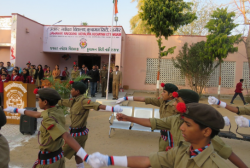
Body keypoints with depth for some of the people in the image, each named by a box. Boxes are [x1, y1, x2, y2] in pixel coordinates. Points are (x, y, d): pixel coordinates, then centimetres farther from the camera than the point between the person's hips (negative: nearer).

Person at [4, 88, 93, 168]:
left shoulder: (49, 119, -27)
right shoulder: (58, 111, -3)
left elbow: (67, 137, -38)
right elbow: (36, 114, 13)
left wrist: (86, 158, -47)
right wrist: (16, 110, 26)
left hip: (48, 160, -7)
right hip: (58, 155, 7)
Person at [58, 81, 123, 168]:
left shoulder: (83, 101, -22)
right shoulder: (73, 101, 3)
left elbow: (98, 105, -36)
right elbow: (61, 102, 21)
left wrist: (113, 109, -51)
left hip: (78, 133, -7)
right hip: (74, 131, 7)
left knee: (64, 153, 10)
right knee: (77, 155, 20)